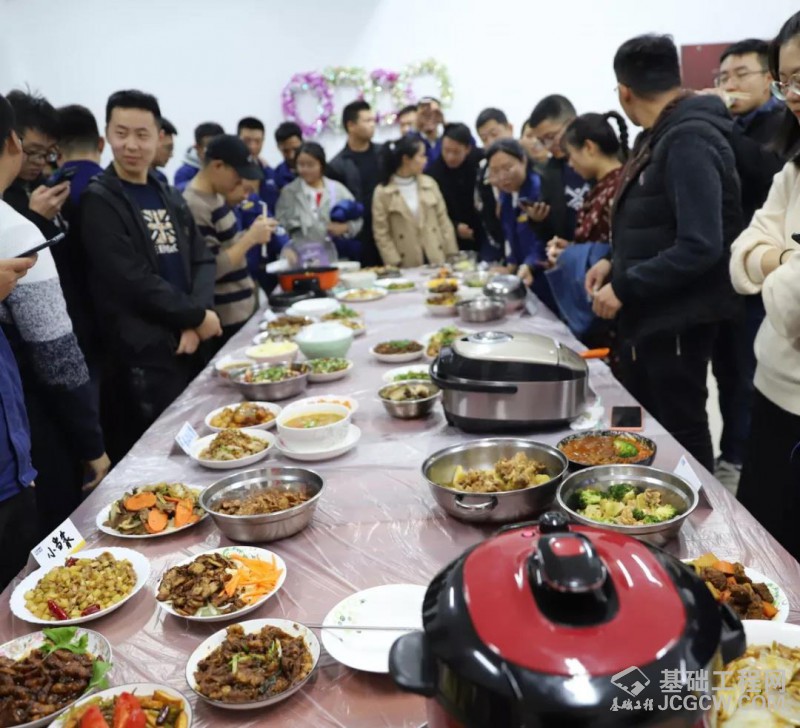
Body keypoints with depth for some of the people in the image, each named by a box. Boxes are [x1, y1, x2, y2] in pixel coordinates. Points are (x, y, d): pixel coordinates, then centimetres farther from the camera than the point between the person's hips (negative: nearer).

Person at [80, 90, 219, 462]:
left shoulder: (169, 196, 15)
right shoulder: (98, 201, -6)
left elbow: (202, 260, 8)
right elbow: (133, 281, -15)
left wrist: (195, 322, -9)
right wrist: (197, 316, -8)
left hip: (189, 346, 7)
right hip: (142, 356, -6)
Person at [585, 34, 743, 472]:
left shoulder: (689, 140, -19)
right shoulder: (661, 137, 11)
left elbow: (700, 246, -27)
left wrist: (625, 288, -21)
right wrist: (616, 262, 5)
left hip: (676, 318, -9)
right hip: (647, 313, 9)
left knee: (680, 435, 5)